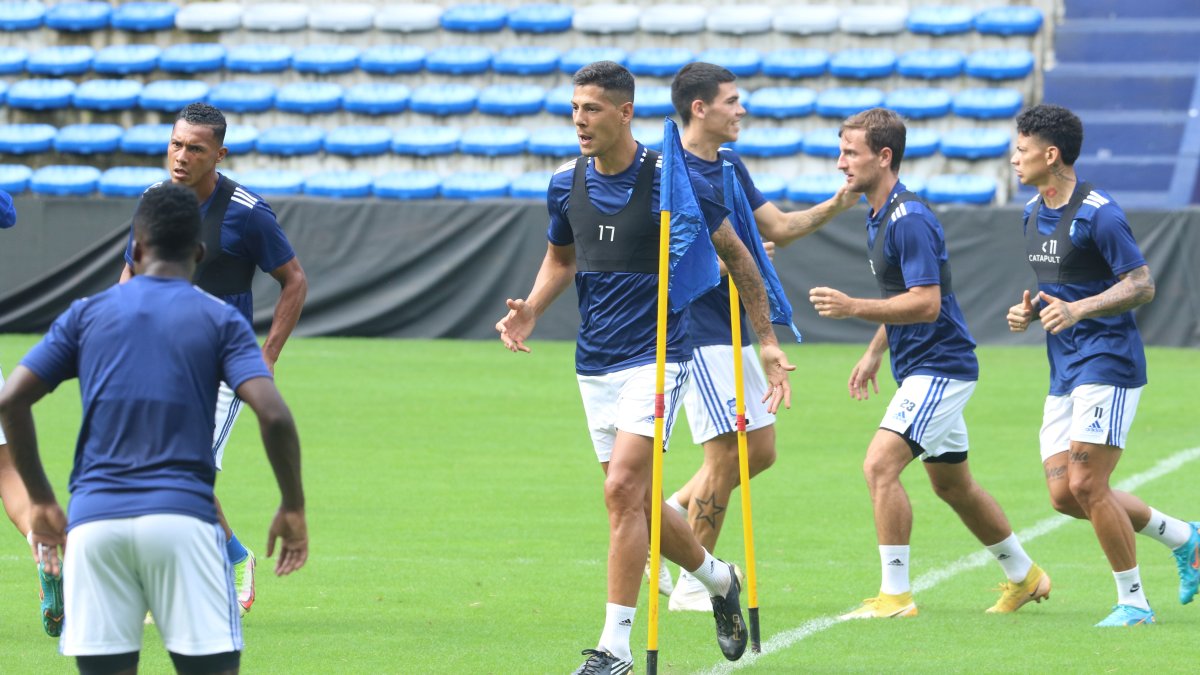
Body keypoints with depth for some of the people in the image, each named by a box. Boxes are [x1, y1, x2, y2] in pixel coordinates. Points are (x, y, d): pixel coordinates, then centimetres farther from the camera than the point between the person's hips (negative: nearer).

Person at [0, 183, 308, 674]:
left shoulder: (87, 315, 11)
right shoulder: (221, 321, 5)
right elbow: (273, 415, -8)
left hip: (94, 521, 2)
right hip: (183, 518, -2)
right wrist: (293, 508, 4)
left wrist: (41, 502, 14)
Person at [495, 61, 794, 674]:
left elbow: (734, 253, 0)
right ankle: (718, 579, 37)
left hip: (656, 357, -6)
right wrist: (529, 312, 2)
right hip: (595, 365, 6)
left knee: (623, 490, -18)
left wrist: (767, 340, 0)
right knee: (637, 503, 10)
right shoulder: (566, 183, 3)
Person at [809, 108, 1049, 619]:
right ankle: (1024, 576, 35)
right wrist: (873, 354, 23)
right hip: (922, 368, 11)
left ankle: (895, 594, -18)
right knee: (952, 484, 20)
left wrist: (853, 308, -30)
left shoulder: (909, 220, -20)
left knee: (880, 465, -20)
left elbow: (926, 303, -26)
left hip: (938, 367, -11)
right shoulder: (879, 216, 12)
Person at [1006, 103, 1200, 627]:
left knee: (1087, 486, -13)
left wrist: (1078, 309, -27)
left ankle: (1132, 602, 1)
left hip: (1107, 363, -9)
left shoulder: (1098, 214, -14)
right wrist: (1029, 310, 5)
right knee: (1063, 494, 3)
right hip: (1064, 371, 9)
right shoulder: (1034, 214, 13)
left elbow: (1141, 286, -15)